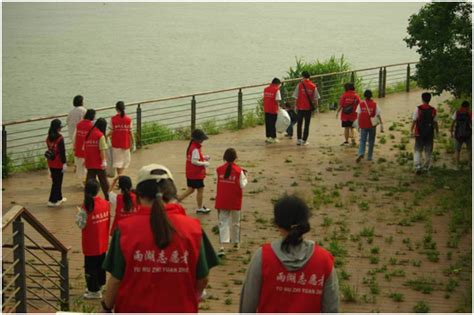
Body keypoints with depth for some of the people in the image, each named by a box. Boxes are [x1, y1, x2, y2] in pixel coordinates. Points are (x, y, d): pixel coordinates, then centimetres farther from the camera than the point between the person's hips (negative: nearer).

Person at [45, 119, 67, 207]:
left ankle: (59, 198, 31)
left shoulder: (49, 138, 3)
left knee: (55, 180, 19)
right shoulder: (60, 138, -18)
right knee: (57, 182, 1)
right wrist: (64, 163, -15)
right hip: (58, 163, -7)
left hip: (51, 163, 7)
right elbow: (62, 151, -19)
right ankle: (52, 201, 1)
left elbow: (49, 149, 12)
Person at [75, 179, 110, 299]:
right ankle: (98, 285, 33)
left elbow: (81, 224, -17)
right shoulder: (105, 204, -5)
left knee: (91, 267, 6)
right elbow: (108, 220, 3)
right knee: (101, 265, 19)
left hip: (91, 245, -6)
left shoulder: (87, 207, -23)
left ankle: (94, 290, 12)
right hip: (103, 243, 6)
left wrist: (79, 214, -2)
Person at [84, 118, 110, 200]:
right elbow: (102, 150, -17)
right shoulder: (100, 135, -12)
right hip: (99, 163, -5)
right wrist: (104, 161, -14)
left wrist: (85, 160, 17)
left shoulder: (88, 134, 6)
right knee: (103, 180, 9)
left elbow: (84, 148, 9)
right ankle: (107, 197, 19)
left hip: (89, 163, 5)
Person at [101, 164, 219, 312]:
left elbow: (116, 279, -9)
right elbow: (202, 279, -3)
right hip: (180, 309, 1)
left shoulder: (126, 229, -13)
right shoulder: (192, 228, -10)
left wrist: (107, 307, 8)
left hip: (135, 308, -1)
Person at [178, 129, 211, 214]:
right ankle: (200, 208, 17)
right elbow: (194, 161, -26)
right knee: (200, 190, 6)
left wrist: (204, 157, 10)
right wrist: (205, 163, -16)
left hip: (190, 174, 9)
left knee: (191, 189, 18)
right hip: (197, 174, -9)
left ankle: (177, 200, 12)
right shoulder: (195, 149, -22)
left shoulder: (191, 146, 8)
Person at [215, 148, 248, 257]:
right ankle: (236, 243, 32)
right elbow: (242, 185, -10)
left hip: (222, 201, 1)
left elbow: (219, 183, 1)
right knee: (235, 222, 19)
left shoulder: (219, 170, -5)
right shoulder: (239, 171, -12)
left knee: (223, 222, 0)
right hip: (235, 202, -1)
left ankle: (222, 246, -16)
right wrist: (245, 176, 5)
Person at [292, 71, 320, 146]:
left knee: (299, 124, 12)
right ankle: (304, 140, 6)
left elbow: (296, 97, -5)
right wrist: (315, 106, 11)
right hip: (309, 107, 1)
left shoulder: (300, 85, -6)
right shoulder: (313, 86, -2)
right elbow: (316, 98, -1)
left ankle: (299, 139, 9)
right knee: (307, 125, 7)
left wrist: (296, 106, 6)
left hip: (300, 107, -1)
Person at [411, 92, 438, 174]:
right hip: (430, 134, 2)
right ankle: (426, 167, 18)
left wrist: (412, 131, -4)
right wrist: (437, 132, 11)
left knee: (417, 150, 4)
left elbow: (414, 121, -9)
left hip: (419, 133, -2)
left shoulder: (418, 109, -7)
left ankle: (417, 166, -13)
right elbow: (435, 123, 2)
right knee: (428, 151, 13)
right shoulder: (433, 110, 0)